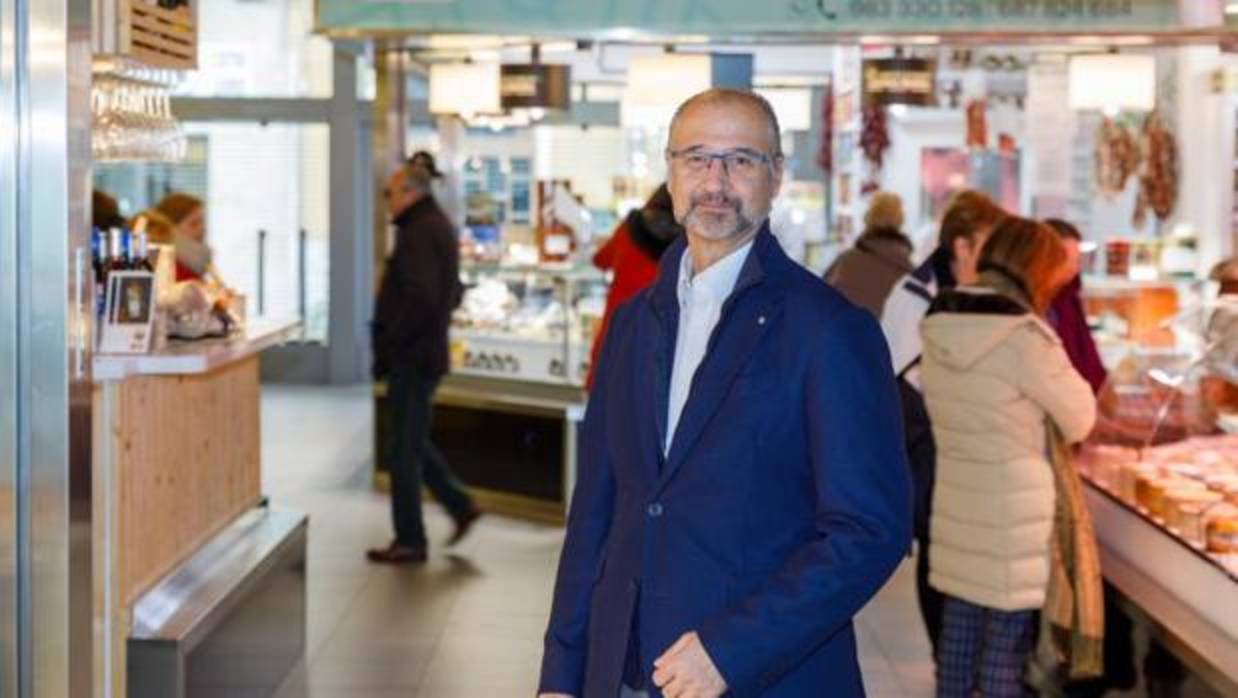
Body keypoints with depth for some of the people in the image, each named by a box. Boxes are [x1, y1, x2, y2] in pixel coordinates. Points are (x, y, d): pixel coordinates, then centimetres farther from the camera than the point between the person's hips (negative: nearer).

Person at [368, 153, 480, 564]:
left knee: (404, 449, -1)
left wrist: (387, 345, -17)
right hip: (429, 350, 10)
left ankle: (410, 541, 7)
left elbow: (421, 298, -24)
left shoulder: (418, 233, -17)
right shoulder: (440, 227, 14)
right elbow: (453, 292, 21)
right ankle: (460, 506, 22)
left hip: (411, 357, -10)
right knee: (413, 441, 20)